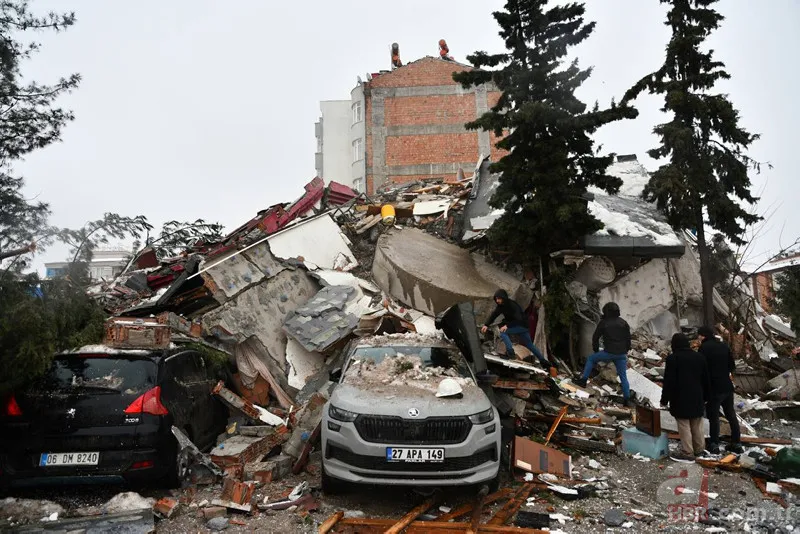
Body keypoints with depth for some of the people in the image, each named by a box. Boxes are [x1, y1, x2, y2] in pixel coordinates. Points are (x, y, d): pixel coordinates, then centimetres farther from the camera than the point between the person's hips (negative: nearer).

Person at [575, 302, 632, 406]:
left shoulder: (603, 323, 0)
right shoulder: (623, 322, 10)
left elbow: (595, 337, 4)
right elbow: (628, 338, 13)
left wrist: (596, 350, 18)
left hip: (609, 353, -4)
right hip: (621, 355, 4)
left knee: (591, 358, 16)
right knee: (623, 376, 11)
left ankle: (583, 380, 11)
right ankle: (627, 399, 9)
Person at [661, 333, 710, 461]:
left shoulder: (672, 359, -13)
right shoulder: (699, 357, 6)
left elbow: (668, 382, -13)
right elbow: (705, 380, 13)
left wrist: (664, 400, -5)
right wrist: (704, 397, 23)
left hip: (680, 399, -6)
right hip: (697, 398, 6)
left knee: (684, 426, -1)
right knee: (697, 425, 17)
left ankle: (687, 452, 2)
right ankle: (699, 449, 28)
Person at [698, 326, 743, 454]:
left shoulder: (704, 347, -14)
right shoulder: (724, 346, 6)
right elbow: (732, 366, 10)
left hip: (714, 388, -6)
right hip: (727, 386, 6)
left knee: (713, 416, 3)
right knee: (731, 414, 16)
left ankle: (714, 444, 9)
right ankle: (736, 443, 23)